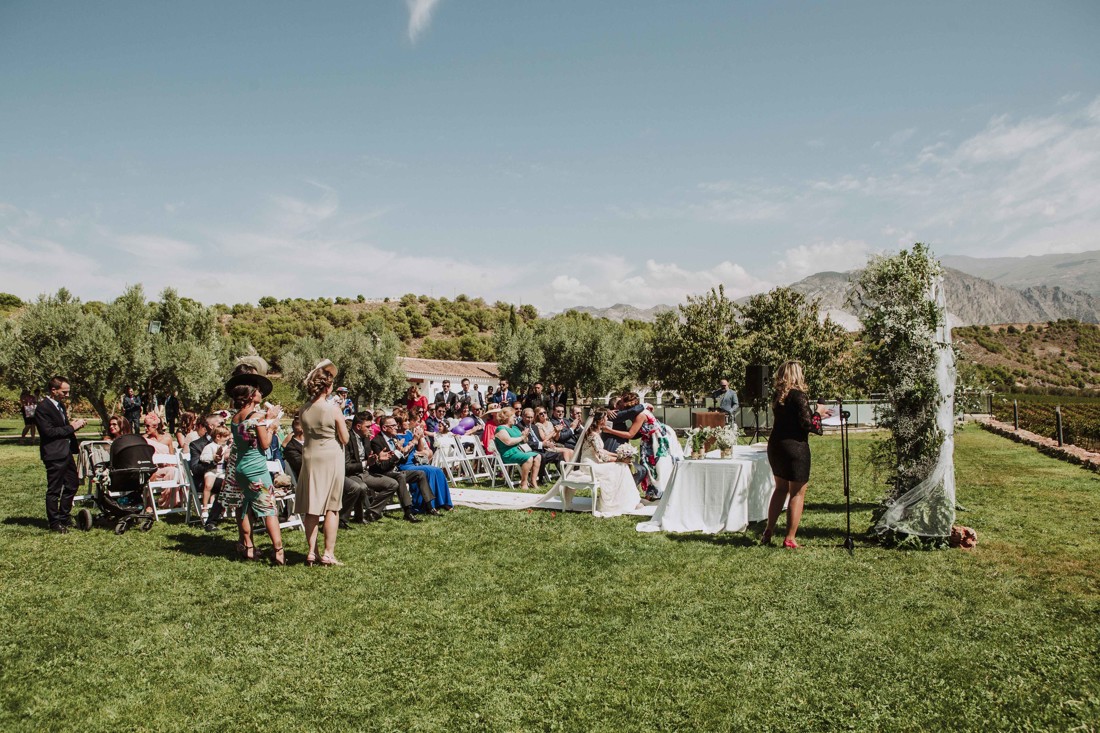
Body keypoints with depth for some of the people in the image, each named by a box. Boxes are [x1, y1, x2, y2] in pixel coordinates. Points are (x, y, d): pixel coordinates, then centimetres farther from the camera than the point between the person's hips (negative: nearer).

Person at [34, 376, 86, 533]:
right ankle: (54, 524, 12)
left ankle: (65, 518, 29)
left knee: (72, 485, 16)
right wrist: (71, 427, -18)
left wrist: (74, 424, 3)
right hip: (54, 455, -9)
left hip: (66, 452, 9)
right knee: (54, 490, 1)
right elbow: (49, 432, -21)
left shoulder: (60, 405, 14)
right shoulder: (43, 407, -14)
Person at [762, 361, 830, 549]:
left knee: (780, 488, 20)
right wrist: (817, 412, 1)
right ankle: (790, 540, 6)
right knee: (797, 493, 3)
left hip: (775, 446, 8)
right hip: (795, 448, -7)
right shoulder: (798, 395, -15)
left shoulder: (779, 396, 8)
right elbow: (807, 424, -17)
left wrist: (817, 413, 19)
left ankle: (768, 532, 21)